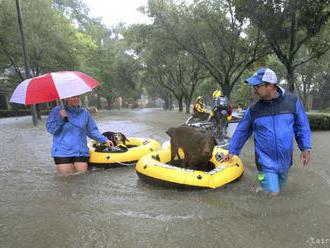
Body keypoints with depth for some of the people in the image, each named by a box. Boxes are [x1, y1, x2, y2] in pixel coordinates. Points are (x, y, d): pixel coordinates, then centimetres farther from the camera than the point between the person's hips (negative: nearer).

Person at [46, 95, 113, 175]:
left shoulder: (85, 113, 5)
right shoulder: (57, 111, 0)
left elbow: (92, 131, 8)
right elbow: (50, 129, -3)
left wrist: (104, 139, -1)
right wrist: (60, 118, -15)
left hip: (81, 151, 2)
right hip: (62, 152, -1)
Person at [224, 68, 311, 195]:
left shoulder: (292, 101, -7)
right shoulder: (253, 109, -8)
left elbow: (302, 126, 3)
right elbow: (241, 131, 1)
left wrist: (306, 148, 0)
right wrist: (232, 151, 6)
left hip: (285, 161, 2)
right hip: (266, 163, -2)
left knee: (278, 191, 23)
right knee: (272, 194, -4)